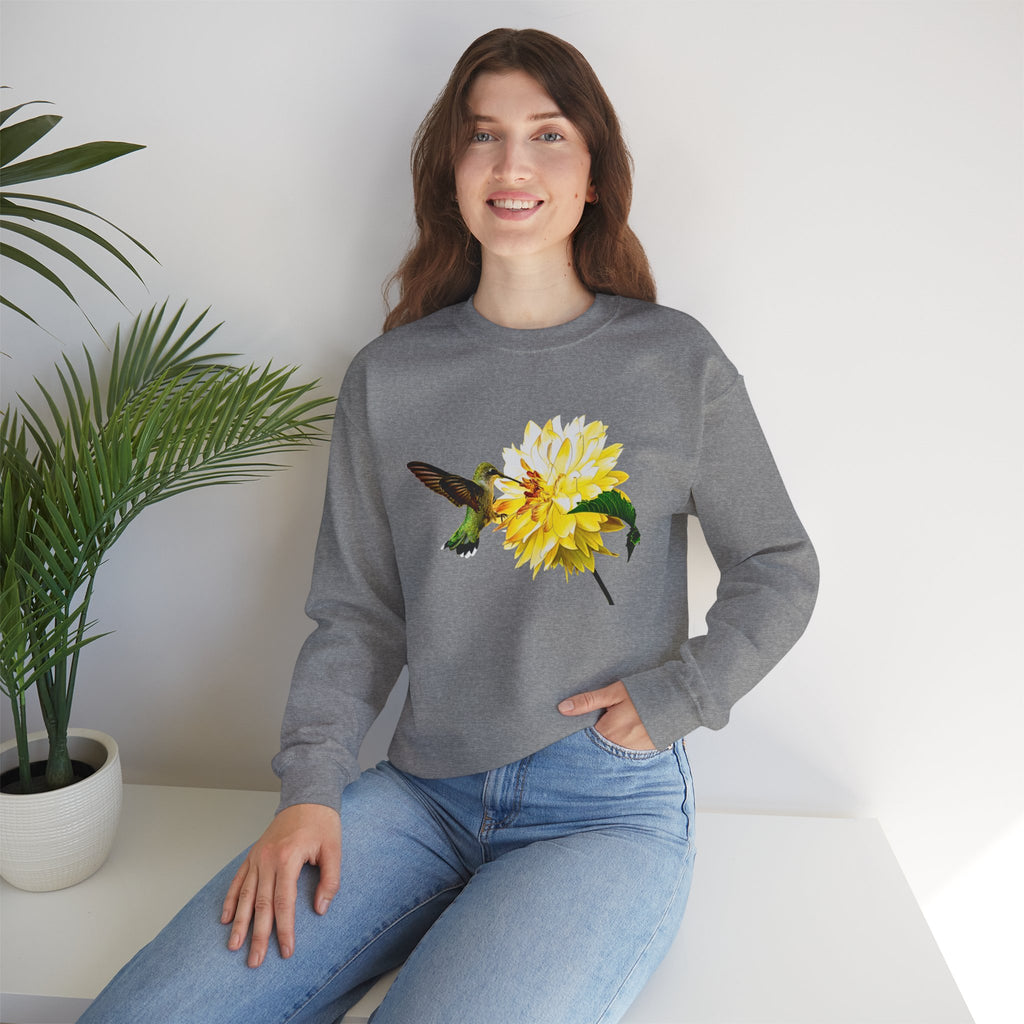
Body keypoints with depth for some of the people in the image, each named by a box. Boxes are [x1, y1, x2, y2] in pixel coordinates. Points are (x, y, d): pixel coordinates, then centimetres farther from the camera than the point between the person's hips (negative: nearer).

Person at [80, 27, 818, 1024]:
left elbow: (779, 568, 8)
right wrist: (309, 788, -6)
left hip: (609, 809, -1)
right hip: (422, 793, 2)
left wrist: (674, 697, -5)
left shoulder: (677, 362, 0)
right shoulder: (387, 378, 4)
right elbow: (357, 614, 6)